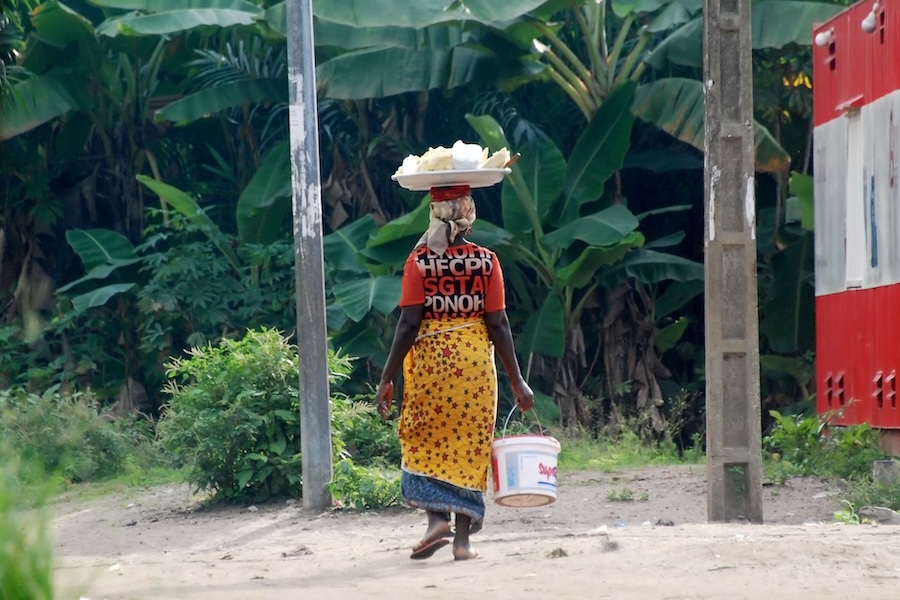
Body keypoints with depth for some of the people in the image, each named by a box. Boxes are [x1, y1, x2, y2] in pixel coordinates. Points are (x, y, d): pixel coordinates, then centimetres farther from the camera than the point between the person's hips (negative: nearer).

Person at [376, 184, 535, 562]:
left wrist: (387, 379, -4)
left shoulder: (419, 261, -4)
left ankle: (437, 518, -9)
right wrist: (517, 381, 4)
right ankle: (463, 540, 4)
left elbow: (408, 324, -8)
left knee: (426, 444, 10)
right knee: (469, 447, 5)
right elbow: (498, 325, -2)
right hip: (476, 360, 1)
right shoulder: (486, 261, -2)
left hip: (431, 360, -1)